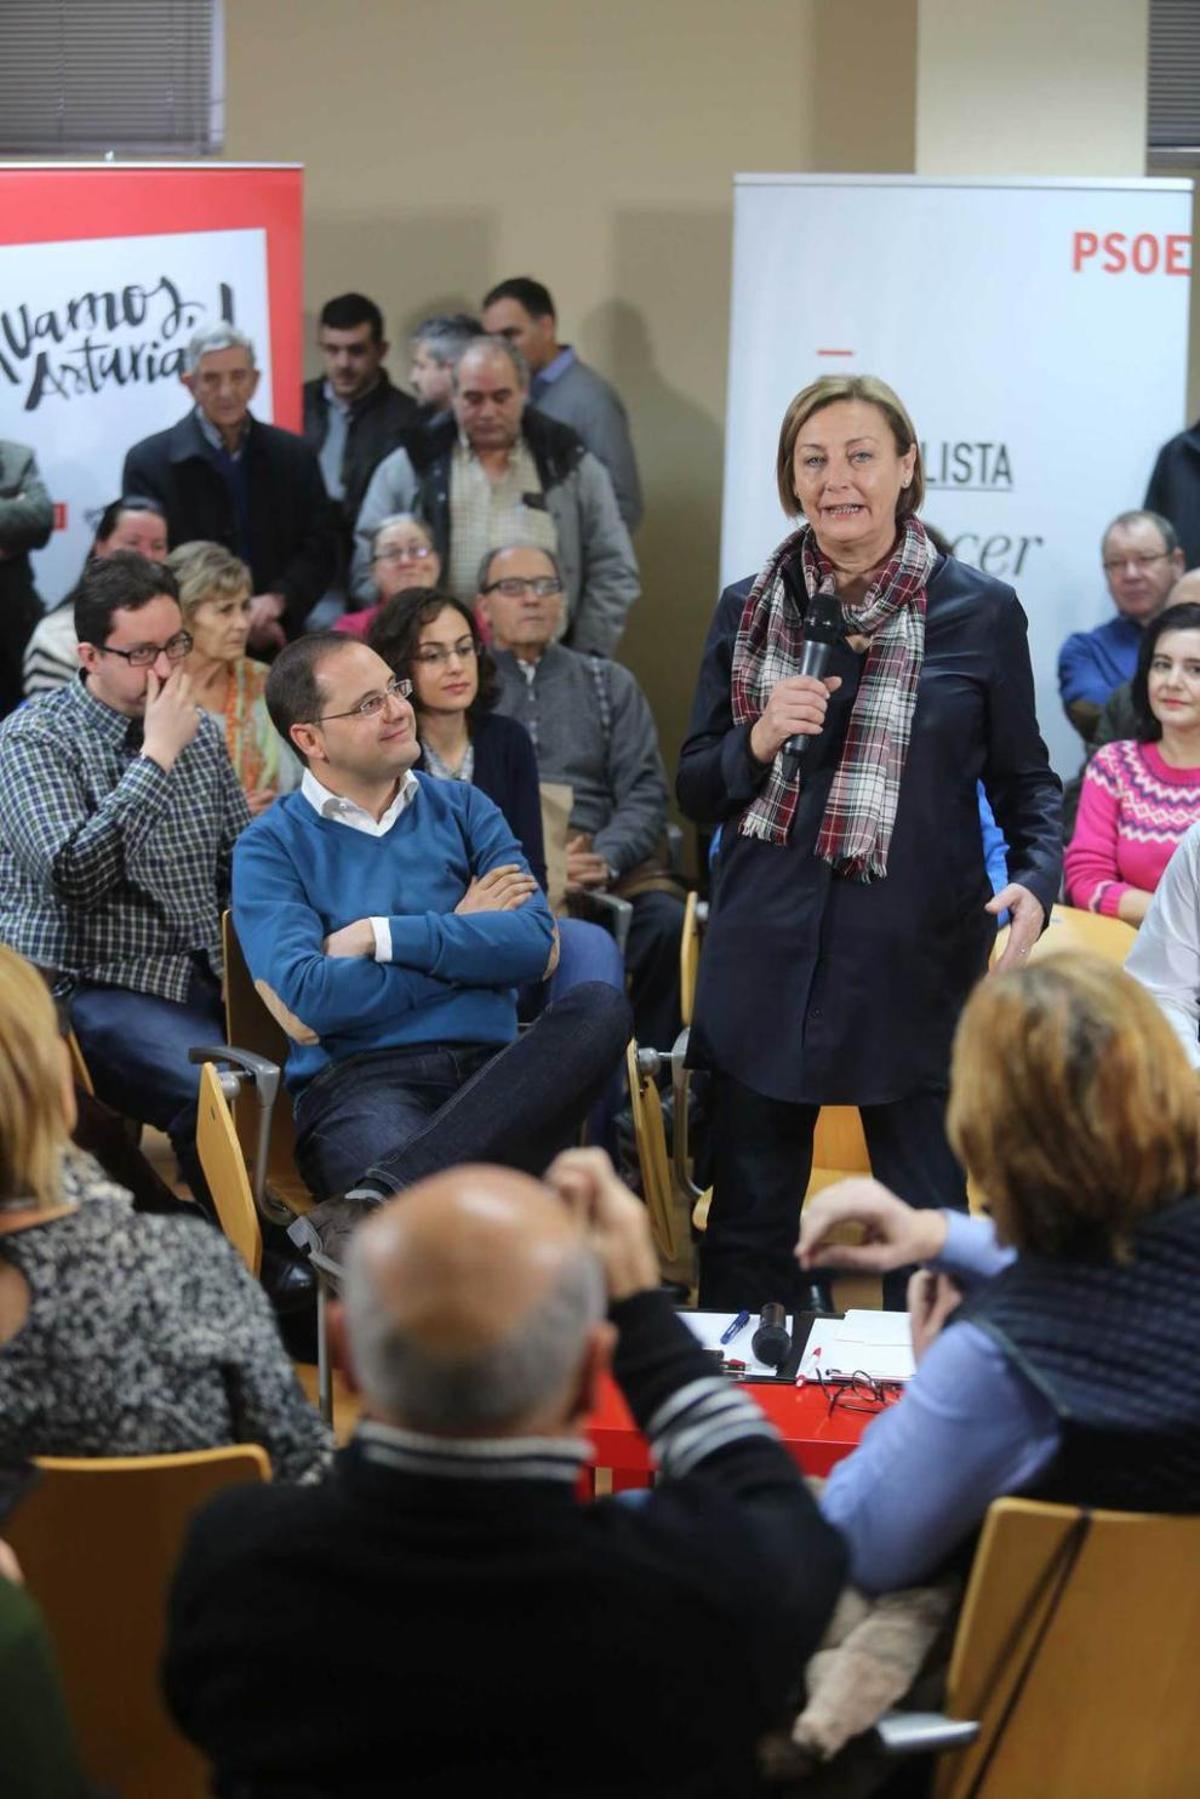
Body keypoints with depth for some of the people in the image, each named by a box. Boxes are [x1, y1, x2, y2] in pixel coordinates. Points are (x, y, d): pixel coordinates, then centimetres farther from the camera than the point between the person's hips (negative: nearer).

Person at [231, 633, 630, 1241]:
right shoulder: (273, 845, 8)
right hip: (359, 1080, -6)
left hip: (490, 1071, 7)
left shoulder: (461, 808, 19)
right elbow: (306, 1001, -8)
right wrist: (464, 940, 2)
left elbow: (537, 943, 3)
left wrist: (380, 935, -4)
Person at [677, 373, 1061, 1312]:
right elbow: (696, 792, 12)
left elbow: (1026, 781, 7)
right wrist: (760, 740, -9)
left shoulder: (980, 611, 0)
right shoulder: (748, 610, 7)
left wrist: (1035, 882, -12)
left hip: (918, 958, -2)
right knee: (748, 1229, 8)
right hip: (766, 957, 2)